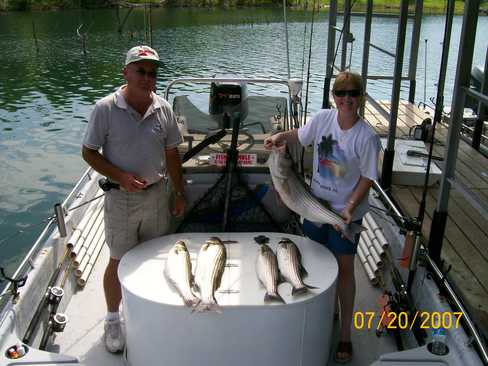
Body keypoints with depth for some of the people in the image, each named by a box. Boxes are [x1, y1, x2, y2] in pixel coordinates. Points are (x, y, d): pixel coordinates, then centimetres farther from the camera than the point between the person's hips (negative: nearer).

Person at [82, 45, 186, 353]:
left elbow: (172, 154, 7)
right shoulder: (106, 109, -12)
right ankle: (113, 319, 25)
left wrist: (180, 193, 9)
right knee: (120, 261, 6)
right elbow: (89, 152, -6)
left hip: (158, 193, 4)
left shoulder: (164, 109, -1)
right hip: (121, 198, -3)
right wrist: (120, 177, -19)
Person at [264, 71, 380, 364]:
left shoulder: (367, 137, -20)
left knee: (345, 268, 6)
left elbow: (368, 178, -15)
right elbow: (300, 135, 11)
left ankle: (345, 334, 21)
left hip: (346, 212, -5)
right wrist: (280, 137, -9)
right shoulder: (323, 118, -8)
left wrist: (350, 206, -27)